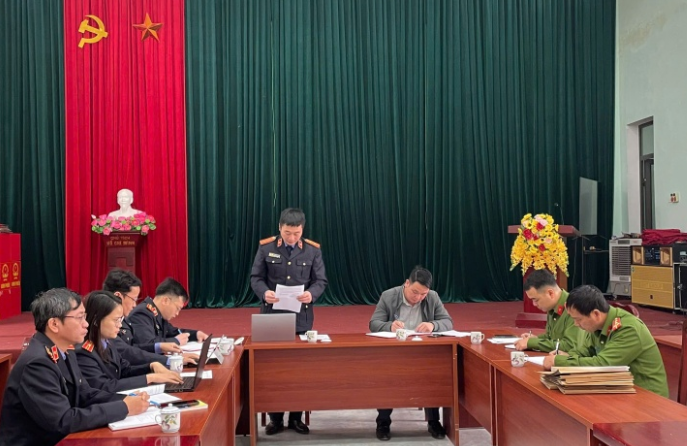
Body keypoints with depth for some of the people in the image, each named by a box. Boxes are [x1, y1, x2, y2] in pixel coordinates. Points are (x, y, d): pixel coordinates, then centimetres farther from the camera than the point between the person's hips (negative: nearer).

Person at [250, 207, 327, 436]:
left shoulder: (313, 250, -2)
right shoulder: (265, 247, -3)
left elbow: (321, 281, 0)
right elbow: (256, 278, -1)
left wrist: (312, 294, -22)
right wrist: (264, 292, -22)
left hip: (301, 317, 0)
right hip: (272, 316, 0)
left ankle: (296, 417, 20)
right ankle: (275, 417, 19)